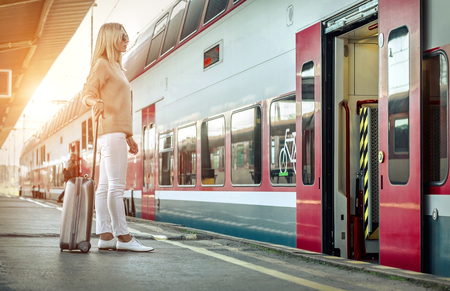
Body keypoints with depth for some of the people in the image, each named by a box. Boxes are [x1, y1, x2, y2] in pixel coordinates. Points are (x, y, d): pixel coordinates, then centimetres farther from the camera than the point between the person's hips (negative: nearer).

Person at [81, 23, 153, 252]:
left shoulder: (115, 67, 25)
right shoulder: (102, 63, -2)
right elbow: (87, 93, -13)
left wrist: (128, 136, 24)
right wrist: (96, 102, -36)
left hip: (117, 133, 10)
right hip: (111, 132, -10)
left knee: (105, 187, 5)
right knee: (116, 186, -12)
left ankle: (105, 236, 4)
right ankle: (123, 237, -15)